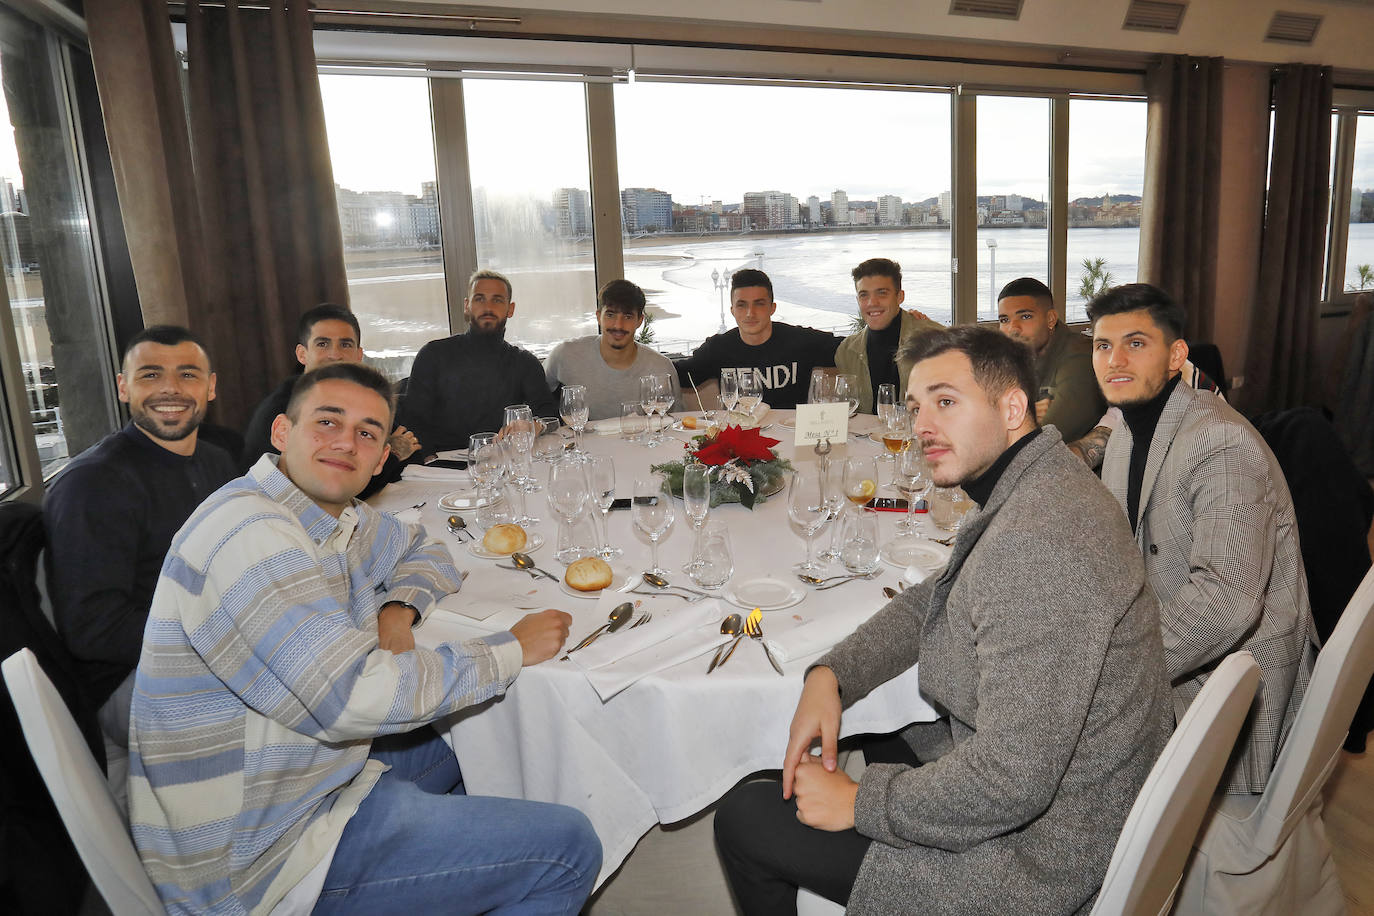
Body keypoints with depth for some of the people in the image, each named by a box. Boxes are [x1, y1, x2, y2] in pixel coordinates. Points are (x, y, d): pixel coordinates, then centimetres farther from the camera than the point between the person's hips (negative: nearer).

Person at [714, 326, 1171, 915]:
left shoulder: (1035, 542, -32)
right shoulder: (1040, 490, 4)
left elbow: (1011, 781, -33)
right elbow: (930, 603, 14)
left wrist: (858, 803, -18)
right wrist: (830, 674, -2)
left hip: (1035, 854, -10)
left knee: (744, 819, -2)